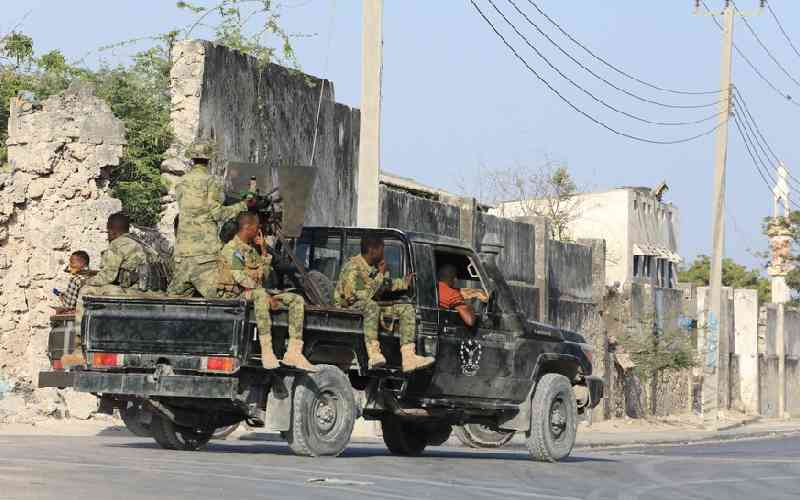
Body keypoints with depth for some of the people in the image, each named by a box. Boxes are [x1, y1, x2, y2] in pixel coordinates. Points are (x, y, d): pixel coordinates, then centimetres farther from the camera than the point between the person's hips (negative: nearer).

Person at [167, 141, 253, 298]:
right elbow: (218, 213, -9)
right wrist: (243, 205, -1)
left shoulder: (182, 182, 10)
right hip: (204, 242, -6)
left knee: (177, 291, 11)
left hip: (184, 242, 6)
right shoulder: (210, 181, -7)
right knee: (214, 290, -8)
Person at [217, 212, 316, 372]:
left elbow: (264, 275, 19)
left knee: (297, 300, -6)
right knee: (260, 294, -42)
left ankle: (293, 353, -21)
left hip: (257, 293, 9)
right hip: (235, 296, -9)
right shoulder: (232, 250, -10)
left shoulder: (251, 249, 20)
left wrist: (263, 250, 10)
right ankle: (267, 351, -44)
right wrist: (268, 296, -24)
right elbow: (242, 280, -21)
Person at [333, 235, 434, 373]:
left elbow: (387, 285, 28)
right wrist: (380, 275, -20)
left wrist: (404, 282, 17)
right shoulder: (353, 268, -20)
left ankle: (408, 358, -21)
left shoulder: (376, 266, 8)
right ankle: (374, 355, -53)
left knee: (406, 309, -3)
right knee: (370, 305, -41)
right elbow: (364, 295, -27)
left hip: (372, 306, 9)